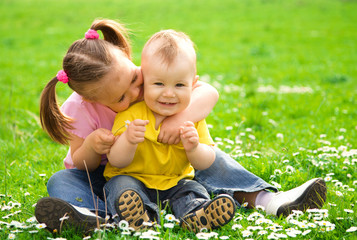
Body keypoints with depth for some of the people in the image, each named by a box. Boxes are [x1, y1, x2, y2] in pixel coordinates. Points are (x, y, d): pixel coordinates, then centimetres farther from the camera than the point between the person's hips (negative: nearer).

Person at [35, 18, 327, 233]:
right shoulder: (80, 110, -22)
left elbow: (209, 92, -26)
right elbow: (82, 164, -15)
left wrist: (181, 117, -44)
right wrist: (91, 145, -38)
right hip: (106, 175, -1)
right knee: (61, 182, -31)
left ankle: (264, 199, -28)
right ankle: (95, 215, -65)